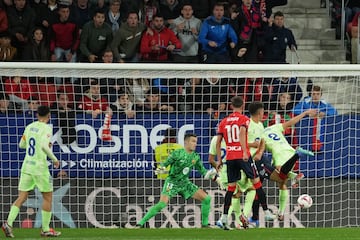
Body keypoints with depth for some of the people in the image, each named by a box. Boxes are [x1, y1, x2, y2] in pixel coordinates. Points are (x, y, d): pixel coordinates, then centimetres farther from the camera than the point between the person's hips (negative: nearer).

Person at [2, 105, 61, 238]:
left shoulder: (29, 127, 9)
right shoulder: (46, 128, -10)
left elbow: (22, 145, 20)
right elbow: (44, 146, -24)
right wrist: (54, 159, -11)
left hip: (27, 166, 6)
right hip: (40, 167, -6)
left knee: (21, 197, 5)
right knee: (47, 197, 8)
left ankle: (9, 223, -13)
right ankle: (45, 229, 10)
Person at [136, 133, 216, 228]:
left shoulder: (195, 157, 2)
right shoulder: (177, 153, -14)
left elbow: (201, 170, 8)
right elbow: (166, 163, -10)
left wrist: (209, 174, -13)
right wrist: (161, 169, -32)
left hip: (184, 183, 6)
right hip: (172, 182, -6)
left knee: (207, 199, -3)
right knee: (162, 204, -25)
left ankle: (205, 224, 10)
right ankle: (140, 223, -17)